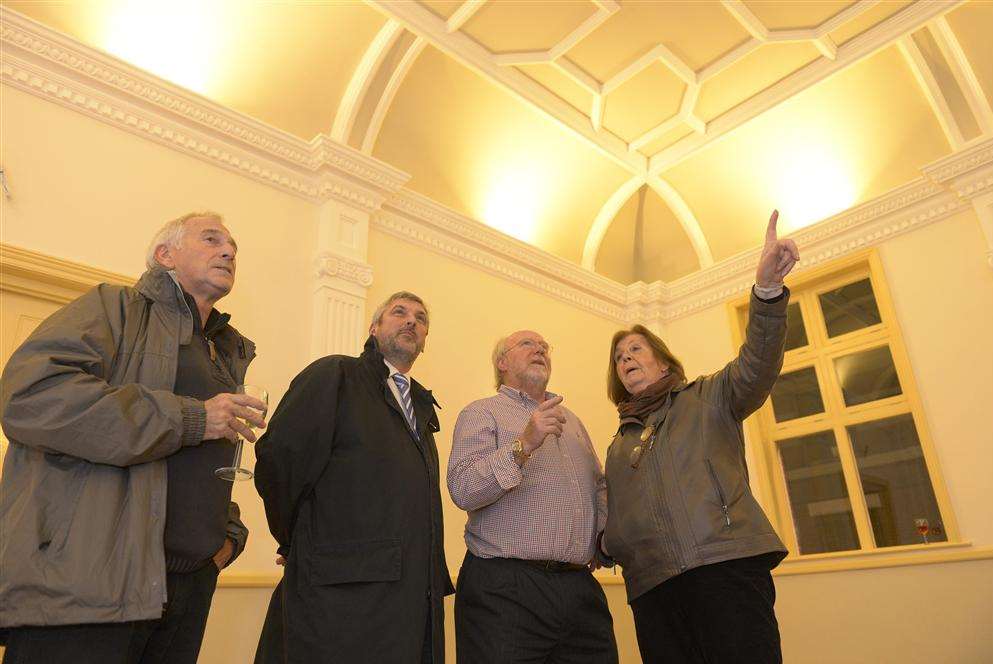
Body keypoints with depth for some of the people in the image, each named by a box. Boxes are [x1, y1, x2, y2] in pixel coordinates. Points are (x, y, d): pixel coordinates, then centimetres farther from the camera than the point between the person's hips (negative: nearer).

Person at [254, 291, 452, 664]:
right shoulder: (334, 374, -3)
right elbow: (276, 458, -12)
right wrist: (297, 542, -3)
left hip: (415, 590, 7)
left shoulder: (421, 403, 19)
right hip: (341, 590, -6)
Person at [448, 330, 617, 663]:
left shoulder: (571, 420, 22)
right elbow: (462, 490, -14)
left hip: (581, 587, 6)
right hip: (504, 588, -5)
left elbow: (600, 487, 27)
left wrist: (606, 531, 7)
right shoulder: (482, 413, 1)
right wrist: (523, 445, -25)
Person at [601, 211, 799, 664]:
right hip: (652, 587, 4)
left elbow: (755, 368, -6)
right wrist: (604, 546, 0)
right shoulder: (618, 447, 24)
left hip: (729, 564, -3)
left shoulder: (708, 399, 14)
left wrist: (767, 289, -23)